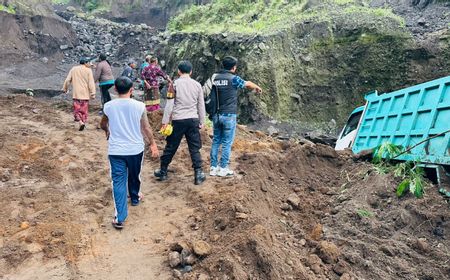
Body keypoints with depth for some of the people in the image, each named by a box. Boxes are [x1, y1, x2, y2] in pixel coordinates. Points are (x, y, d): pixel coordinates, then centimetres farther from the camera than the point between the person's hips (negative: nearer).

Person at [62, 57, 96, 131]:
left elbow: (67, 80, 6)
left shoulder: (73, 69, 5)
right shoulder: (88, 70, -3)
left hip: (76, 94, 1)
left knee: (77, 108, 6)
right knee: (84, 109, 11)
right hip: (85, 94, -1)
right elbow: (91, 83, -8)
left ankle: (81, 122, -12)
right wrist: (93, 93, -7)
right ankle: (83, 122, 16)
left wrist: (65, 89, 18)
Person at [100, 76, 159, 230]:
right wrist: (153, 144, 10)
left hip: (115, 151, 0)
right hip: (135, 149, 1)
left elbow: (103, 124, 14)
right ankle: (134, 198, 49)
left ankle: (119, 218, -1)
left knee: (118, 181, 3)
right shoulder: (139, 106, -10)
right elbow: (146, 128, -3)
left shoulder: (108, 106, -5)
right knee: (134, 176, 24)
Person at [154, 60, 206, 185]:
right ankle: (198, 175, 7)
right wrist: (201, 122, 17)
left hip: (178, 120, -2)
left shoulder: (175, 84, -3)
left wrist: (165, 121, -1)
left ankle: (163, 172, 24)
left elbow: (169, 104, -6)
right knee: (195, 148, 8)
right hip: (193, 120, 2)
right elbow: (201, 105, 9)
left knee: (170, 147, 10)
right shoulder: (197, 85, 5)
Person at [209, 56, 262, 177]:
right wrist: (258, 87, 27)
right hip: (229, 115, -5)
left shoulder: (215, 77, 6)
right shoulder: (234, 78, -8)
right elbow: (248, 84, 8)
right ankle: (223, 168, 8)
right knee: (227, 142, 3)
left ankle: (213, 167, 16)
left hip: (216, 115, 5)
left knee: (216, 141, 12)